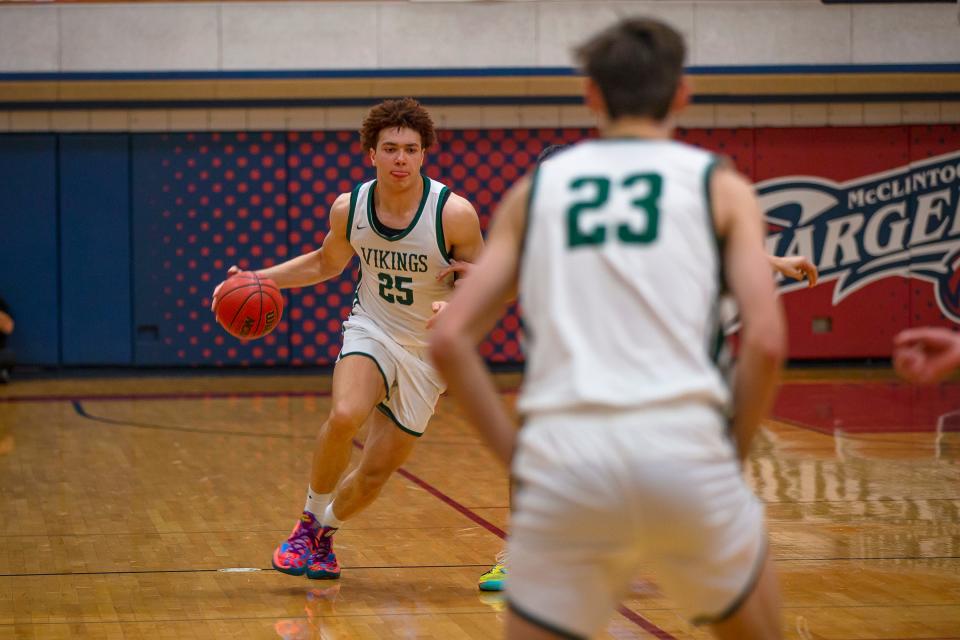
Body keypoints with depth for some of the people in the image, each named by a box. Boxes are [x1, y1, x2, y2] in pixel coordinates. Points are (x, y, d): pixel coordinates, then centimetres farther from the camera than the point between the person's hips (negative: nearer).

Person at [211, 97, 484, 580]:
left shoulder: (454, 214, -20)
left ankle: (326, 531, 34)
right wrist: (257, 279, 2)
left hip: (427, 353, -1)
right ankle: (310, 519, -8)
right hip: (371, 329, 1)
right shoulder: (348, 208, -8)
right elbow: (326, 264, 13)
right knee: (345, 416, -31)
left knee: (375, 474, 3)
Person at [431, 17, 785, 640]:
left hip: (561, 454, 1)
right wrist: (732, 450, 11)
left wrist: (516, 454, 13)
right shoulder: (720, 185, 13)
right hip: (682, 445, -1)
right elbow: (766, 342, -1)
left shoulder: (534, 189, 18)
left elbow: (450, 340, 9)